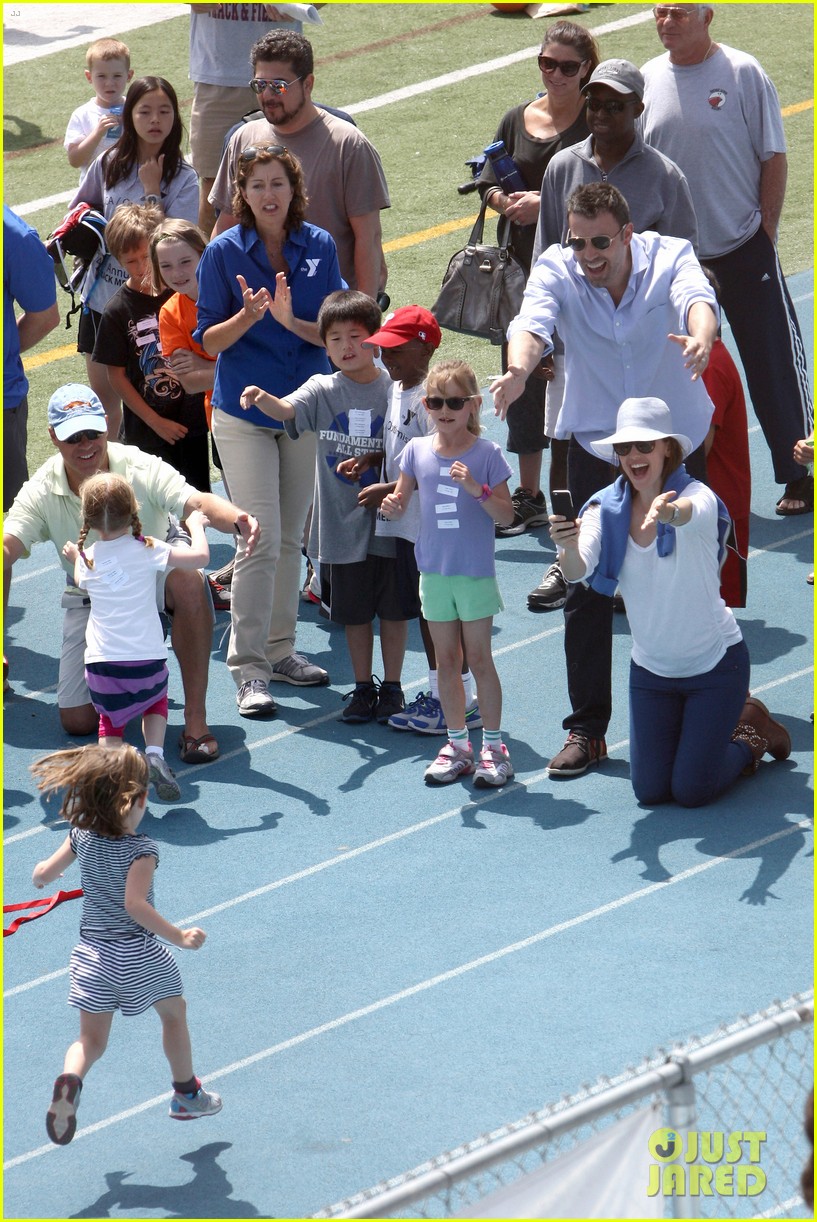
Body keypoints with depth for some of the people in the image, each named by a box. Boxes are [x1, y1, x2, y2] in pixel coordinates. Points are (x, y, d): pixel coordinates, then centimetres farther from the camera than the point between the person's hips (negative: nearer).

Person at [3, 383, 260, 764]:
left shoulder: (141, 469, -23)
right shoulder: (41, 492, -16)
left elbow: (195, 501, -40)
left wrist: (237, 519, -63)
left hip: (154, 579, -2)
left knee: (187, 580, -40)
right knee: (76, 720, -5)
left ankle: (196, 718, -30)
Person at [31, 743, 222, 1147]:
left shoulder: (81, 837, -4)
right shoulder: (141, 849, -19)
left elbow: (44, 874, 3)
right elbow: (135, 904, -29)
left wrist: (42, 874, 27)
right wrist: (178, 937, -26)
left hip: (92, 953, 4)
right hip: (137, 954, -4)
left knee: (91, 1039, 7)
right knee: (174, 1012, 23)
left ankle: (70, 1079, -27)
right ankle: (186, 1094, 36)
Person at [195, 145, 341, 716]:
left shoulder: (319, 247, -1)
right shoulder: (224, 252, -7)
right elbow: (209, 341, -5)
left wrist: (291, 320, -21)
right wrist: (247, 317, -24)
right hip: (245, 412, -3)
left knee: (291, 537, 12)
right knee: (261, 540, -9)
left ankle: (280, 650, 25)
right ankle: (248, 668, -4)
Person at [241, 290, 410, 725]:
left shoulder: (392, 388, -4)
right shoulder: (322, 390, -1)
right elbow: (287, 410, -20)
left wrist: (370, 465, -16)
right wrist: (262, 399, -41)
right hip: (342, 522, 1)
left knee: (394, 608, 7)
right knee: (354, 610, 11)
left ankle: (392, 686, 20)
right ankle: (362, 687, 24)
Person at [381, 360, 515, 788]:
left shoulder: (487, 453, -8)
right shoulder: (418, 451, 1)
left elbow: (506, 515, -9)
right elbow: (402, 499, 8)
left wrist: (478, 489, -25)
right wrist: (392, 504, -14)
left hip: (476, 572, -4)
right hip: (434, 571, 4)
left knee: (479, 659, 1)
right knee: (446, 661, 11)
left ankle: (493, 746, 11)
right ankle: (457, 744, 21)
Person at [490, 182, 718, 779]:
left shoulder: (669, 257, -15)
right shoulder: (556, 270, -13)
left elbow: (696, 299, -36)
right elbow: (533, 320, -32)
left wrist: (700, 338, -61)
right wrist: (519, 369, -56)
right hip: (597, 450, 0)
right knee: (587, 590, -2)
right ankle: (587, 728, 6)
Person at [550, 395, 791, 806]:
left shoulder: (697, 496, -20)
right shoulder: (606, 508, -10)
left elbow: (690, 511, -45)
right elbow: (577, 571, -26)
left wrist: (668, 510, -70)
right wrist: (568, 546, -50)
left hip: (715, 663, -4)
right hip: (650, 668, 4)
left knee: (692, 791, -7)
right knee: (650, 790, 5)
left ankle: (749, 740, 24)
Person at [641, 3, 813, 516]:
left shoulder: (743, 74, -7)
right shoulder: (648, 80, 5)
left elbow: (773, 156, -4)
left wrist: (765, 232, -7)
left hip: (744, 249, -4)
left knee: (775, 362, -1)